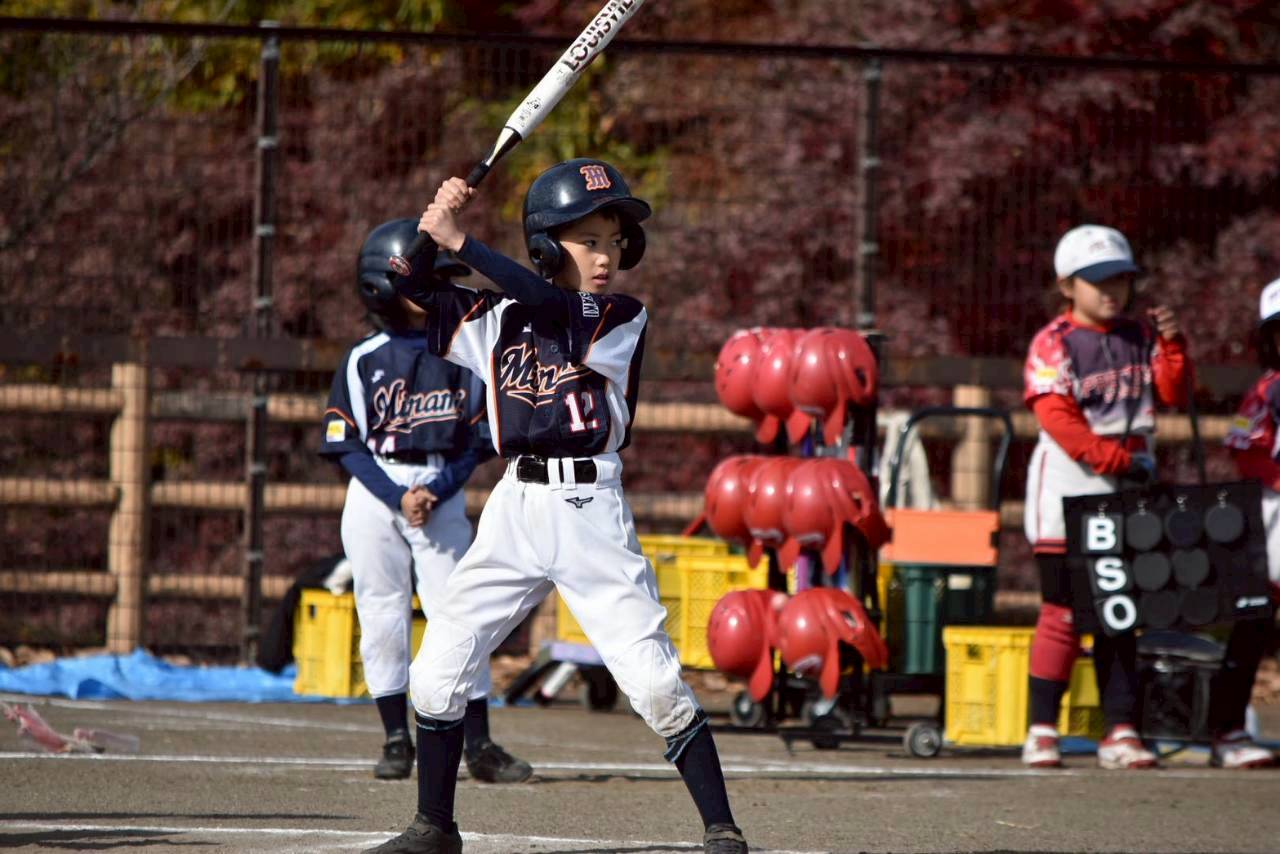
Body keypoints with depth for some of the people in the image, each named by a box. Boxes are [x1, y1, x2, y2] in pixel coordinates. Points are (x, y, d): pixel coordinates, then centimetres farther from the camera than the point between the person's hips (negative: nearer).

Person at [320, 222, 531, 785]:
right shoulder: (364, 361, 0)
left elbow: (475, 440, 4)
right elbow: (347, 444, -2)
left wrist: (435, 493, -10)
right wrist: (397, 498, -13)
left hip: (442, 497, 0)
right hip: (375, 493, 0)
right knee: (382, 616, 1)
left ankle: (478, 745, -4)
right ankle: (396, 739, 10)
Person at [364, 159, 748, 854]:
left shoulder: (626, 320, -1)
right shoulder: (500, 318, 9)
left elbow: (548, 307, -18)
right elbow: (405, 290, 10)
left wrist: (457, 241, -19)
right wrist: (436, 217, -5)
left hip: (589, 509, -4)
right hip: (514, 508, 4)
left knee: (654, 680, -11)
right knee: (436, 671, 3)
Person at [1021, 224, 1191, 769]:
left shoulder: (1140, 339, 12)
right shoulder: (1053, 344, -5)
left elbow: (1173, 394, 5)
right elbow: (1056, 417, -15)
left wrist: (1172, 345, -10)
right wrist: (1115, 459, -20)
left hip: (1127, 496, 5)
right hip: (1068, 486, -5)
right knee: (1063, 613, -7)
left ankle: (1120, 733, 6)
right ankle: (1042, 732, -2)